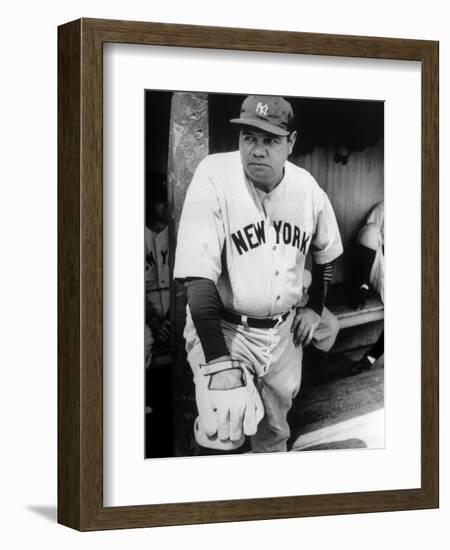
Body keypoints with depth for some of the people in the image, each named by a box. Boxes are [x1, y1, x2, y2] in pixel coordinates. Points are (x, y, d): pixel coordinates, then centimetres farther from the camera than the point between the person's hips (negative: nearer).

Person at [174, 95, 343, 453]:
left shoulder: (307, 188, -4)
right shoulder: (214, 179, -20)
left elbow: (325, 253, 18)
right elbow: (198, 278, -26)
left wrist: (315, 308, 14)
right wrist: (219, 362, -32)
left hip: (284, 330, 5)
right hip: (223, 329, -4)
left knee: (274, 432, 16)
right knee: (227, 431, -23)